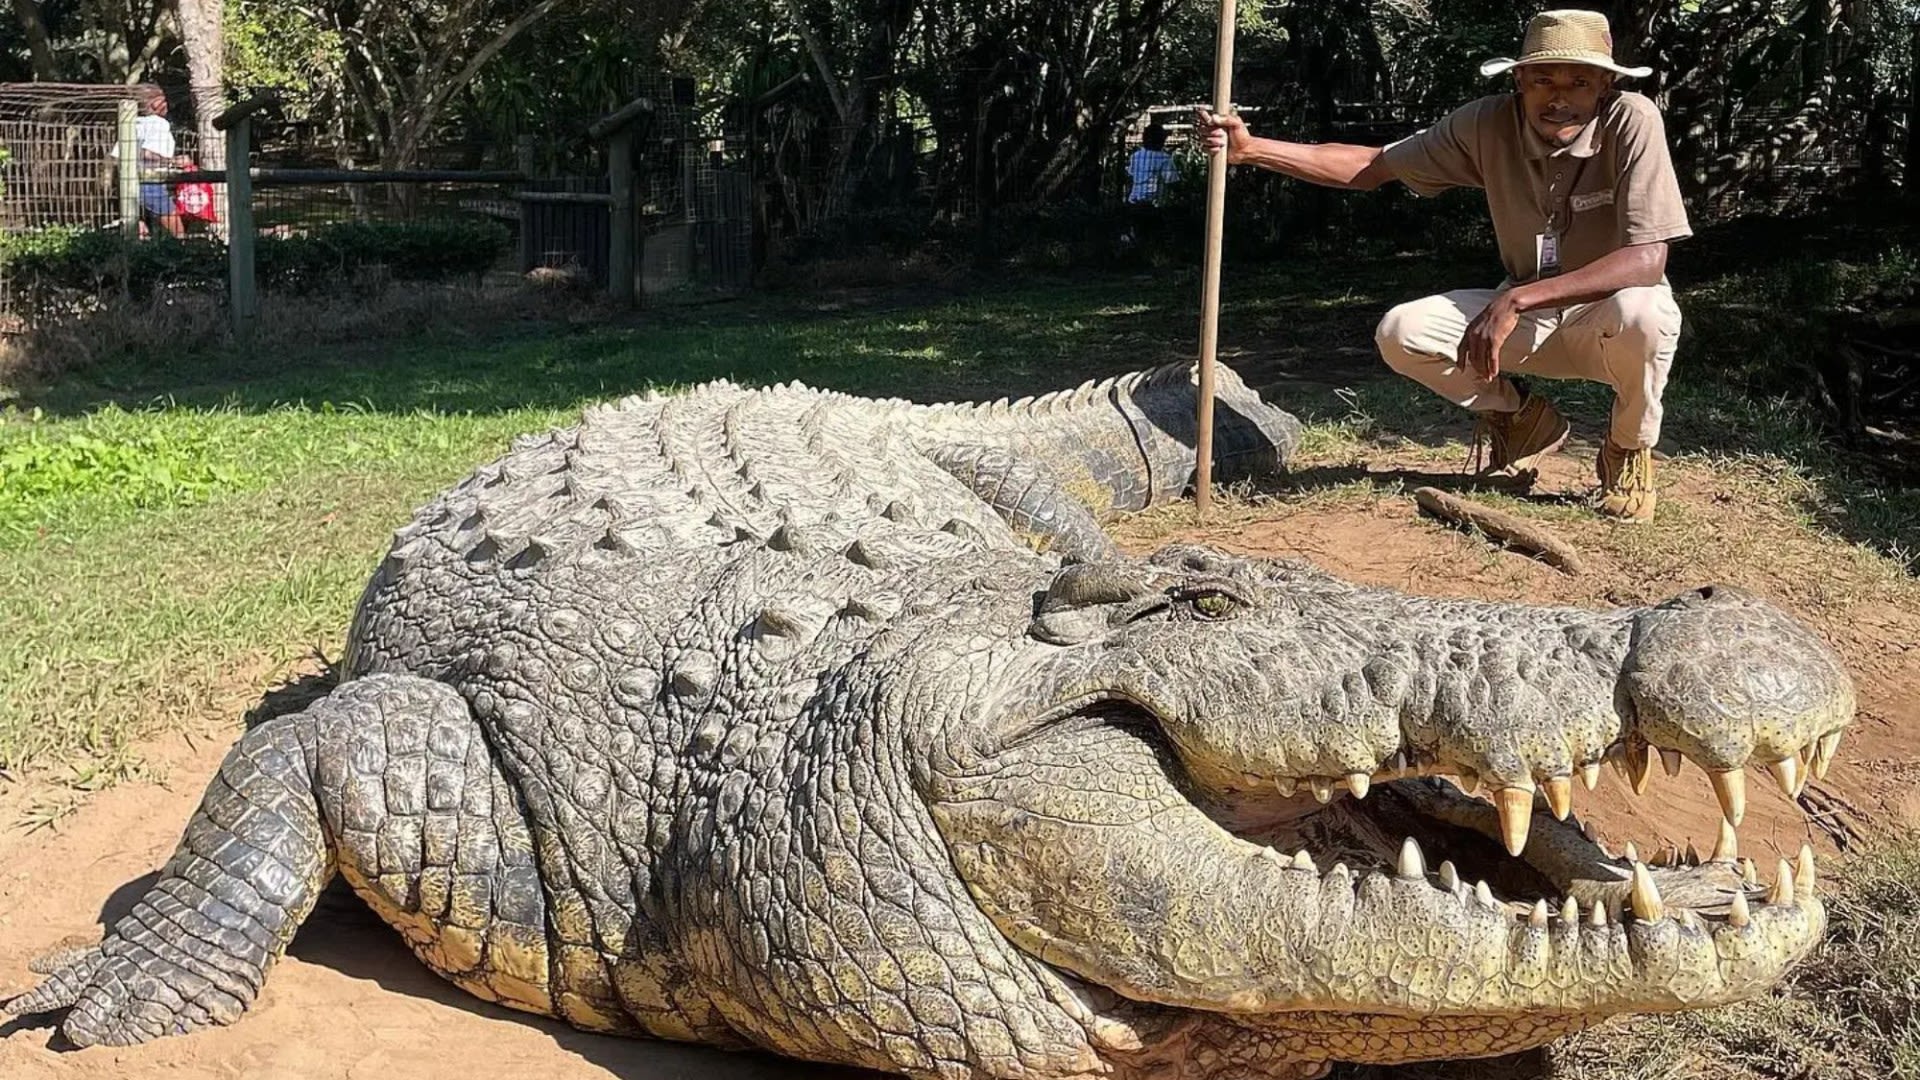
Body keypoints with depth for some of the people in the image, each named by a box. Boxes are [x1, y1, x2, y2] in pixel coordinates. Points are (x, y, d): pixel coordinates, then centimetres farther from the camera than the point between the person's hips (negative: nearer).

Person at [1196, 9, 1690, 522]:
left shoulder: (1632, 121, -24)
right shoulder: (1488, 124, -12)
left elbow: (1647, 259, -32)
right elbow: (1373, 165, -8)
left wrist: (1517, 299, -39)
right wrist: (1251, 148, -21)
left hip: (1609, 315, -4)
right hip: (1525, 313, 4)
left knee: (1638, 310, -39)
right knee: (1400, 333, -18)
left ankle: (1629, 449, -6)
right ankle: (1523, 421, 10)